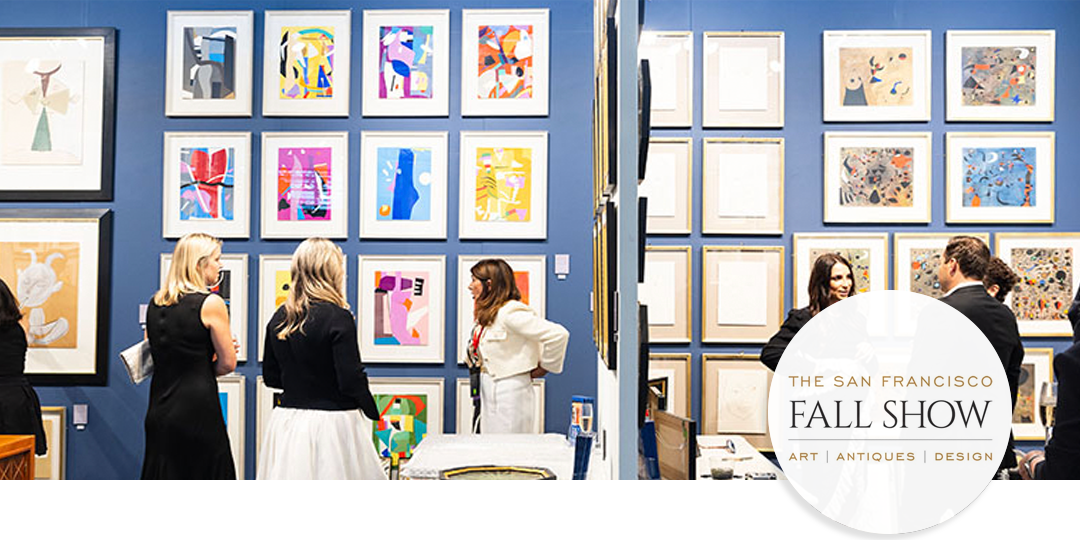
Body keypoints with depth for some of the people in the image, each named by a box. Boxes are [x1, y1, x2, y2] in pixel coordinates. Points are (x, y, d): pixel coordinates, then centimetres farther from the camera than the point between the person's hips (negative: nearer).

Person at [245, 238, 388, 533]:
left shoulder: (279, 317, 6)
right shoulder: (337, 317, -13)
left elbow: (270, 376, 13)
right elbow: (351, 380, -15)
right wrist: (376, 415, -1)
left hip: (287, 422, 6)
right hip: (331, 423, -6)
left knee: (284, 511, 8)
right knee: (333, 509, 1)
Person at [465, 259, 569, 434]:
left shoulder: (509, 312, -18)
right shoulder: (487, 314, 12)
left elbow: (558, 334, -24)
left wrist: (544, 367, -12)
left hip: (508, 394, -9)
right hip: (488, 393, 9)